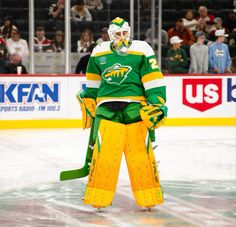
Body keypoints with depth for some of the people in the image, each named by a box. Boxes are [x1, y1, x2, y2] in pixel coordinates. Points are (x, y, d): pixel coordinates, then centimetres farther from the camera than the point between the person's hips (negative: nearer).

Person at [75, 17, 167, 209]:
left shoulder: (142, 50, 2)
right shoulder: (99, 53, 12)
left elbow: (154, 80, -1)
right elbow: (93, 82, 24)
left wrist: (157, 105, -8)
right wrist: (88, 103, 26)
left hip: (136, 107, -2)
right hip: (107, 107, 2)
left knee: (140, 151, -2)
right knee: (104, 151, -7)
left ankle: (148, 197, 8)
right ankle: (99, 197, 0)